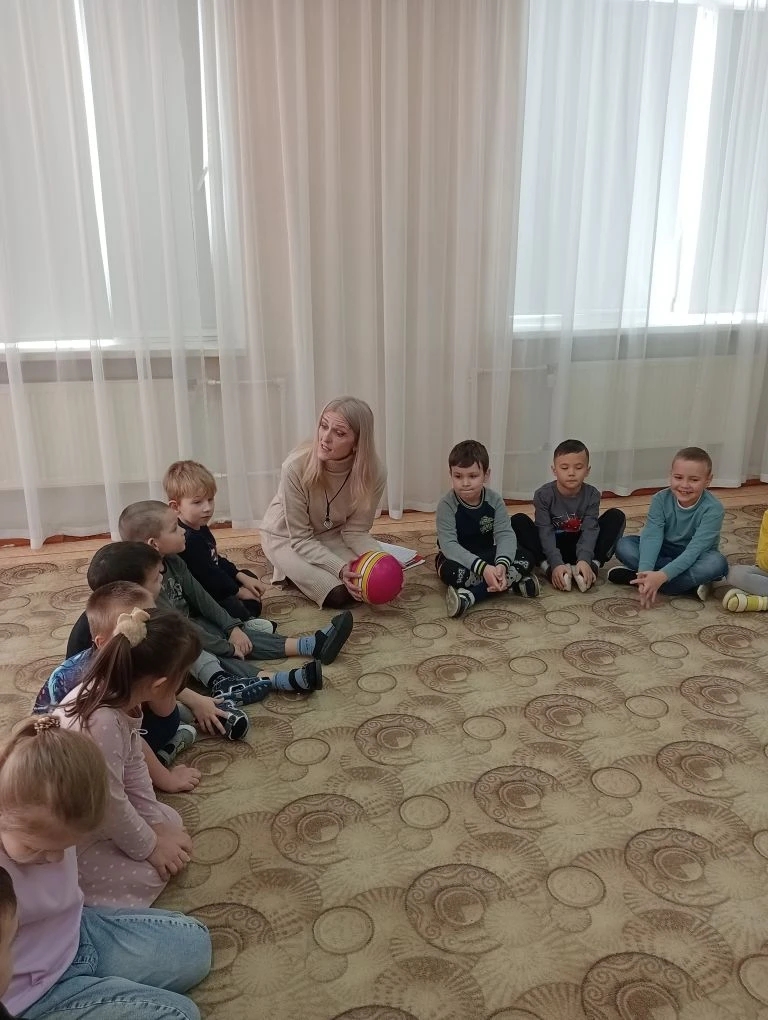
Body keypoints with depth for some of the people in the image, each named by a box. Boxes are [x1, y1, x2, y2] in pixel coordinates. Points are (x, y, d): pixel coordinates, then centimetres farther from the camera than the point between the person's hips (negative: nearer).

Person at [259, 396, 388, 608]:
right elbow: (300, 539, -24)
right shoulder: (296, 466, -34)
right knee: (337, 594, -21)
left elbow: (355, 531, -13)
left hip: (331, 534, 4)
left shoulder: (374, 473, -26)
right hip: (286, 536, -4)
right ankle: (291, 571, 10)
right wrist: (340, 568, -37)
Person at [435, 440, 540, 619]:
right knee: (451, 572, -39)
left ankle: (469, 595, -31)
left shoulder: (494, 500, -10)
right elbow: (448, 544, -30)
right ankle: (511, 583, -24)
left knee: (526, 559, -20)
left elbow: (505, 535, -18)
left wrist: (502, 564, -40)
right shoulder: (447, 504, -21)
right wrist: (482, 568, -42)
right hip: (459, 558, -4)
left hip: (487, 554, 4)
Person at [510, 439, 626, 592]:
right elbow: (545, 532, -23)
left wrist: (584, 560, -37)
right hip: (551, 547, -1)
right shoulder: (543, 494, -16)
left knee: (616, 517, -15)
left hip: (579, 546, 2)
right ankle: (549, 568, -32)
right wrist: (556, 564, -37)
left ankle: (592, 566, -28)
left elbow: (590, 530, -20)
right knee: (518, 521, -24)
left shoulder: (592, 495, -10)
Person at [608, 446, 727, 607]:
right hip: (664, 554, 3)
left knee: (717, 562, -36)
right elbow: (651, 537, -25)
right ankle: (691, 584, -25)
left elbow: (694, 549, -32)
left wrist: (661, 576, -45)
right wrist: (645, 571, -44)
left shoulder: (713, 509, -23)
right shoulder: (661, 500, -14)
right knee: (623, 545, -20)